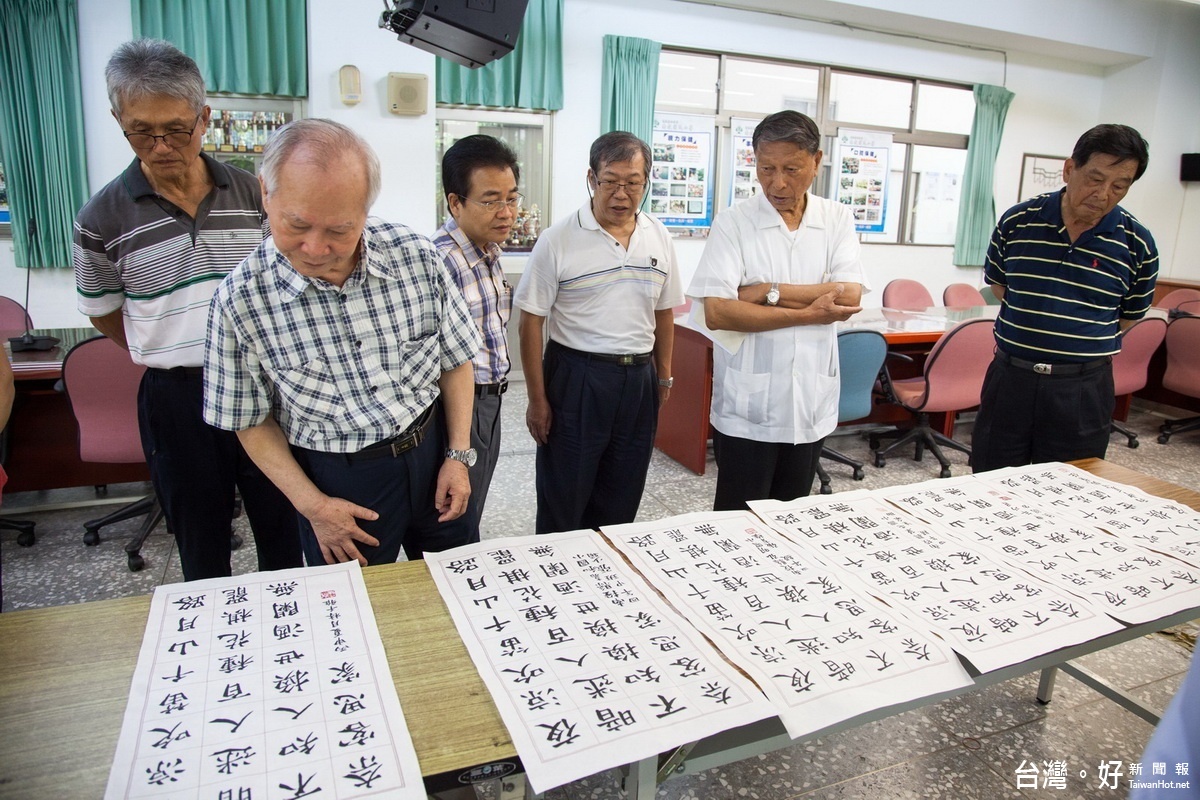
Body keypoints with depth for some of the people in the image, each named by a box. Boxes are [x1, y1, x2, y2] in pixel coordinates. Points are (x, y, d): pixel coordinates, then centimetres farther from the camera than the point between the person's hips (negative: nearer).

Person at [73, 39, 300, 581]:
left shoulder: (251, 193, -1)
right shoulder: (103, 219, -6)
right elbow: (103, 313, 8)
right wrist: (169, 356, 6)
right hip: (176, 396, -1)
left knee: (282, 526, 14)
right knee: (200, 541, 15)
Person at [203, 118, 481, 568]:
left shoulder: (416, 256, -12)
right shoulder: (240, 298, -14)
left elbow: (455, 359, 1)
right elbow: (251, 421, -3)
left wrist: (459, 454, -2)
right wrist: (311, 504, -9)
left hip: (432, 451, 2)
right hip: (339, 481, -2)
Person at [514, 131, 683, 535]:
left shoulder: (658, 237, 5)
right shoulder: (558, 240, -9)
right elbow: (532, 322, -8)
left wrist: (664, 376, 13)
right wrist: (538, 399, -9)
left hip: (639, 380, 5)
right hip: (576, 378, -4)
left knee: (621, 501, 16)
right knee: (563, 501, 6)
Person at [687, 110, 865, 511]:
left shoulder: (837, 220, 5)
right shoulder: (733, 223, -5)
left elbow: (849, 297, -9)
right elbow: (716, 312, -16)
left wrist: (768, 292, -14)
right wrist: (808, 314, -13)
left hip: (812, 403, 3)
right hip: (747, 406, -3)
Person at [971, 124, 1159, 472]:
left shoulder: (1138, 245, -4)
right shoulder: (1017, 221, -3)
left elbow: (1130, 316, 10)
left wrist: (1087, 346, 5)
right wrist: (1027, 330, 5)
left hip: (1083, 390, 0)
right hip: (1010, 379, 1)